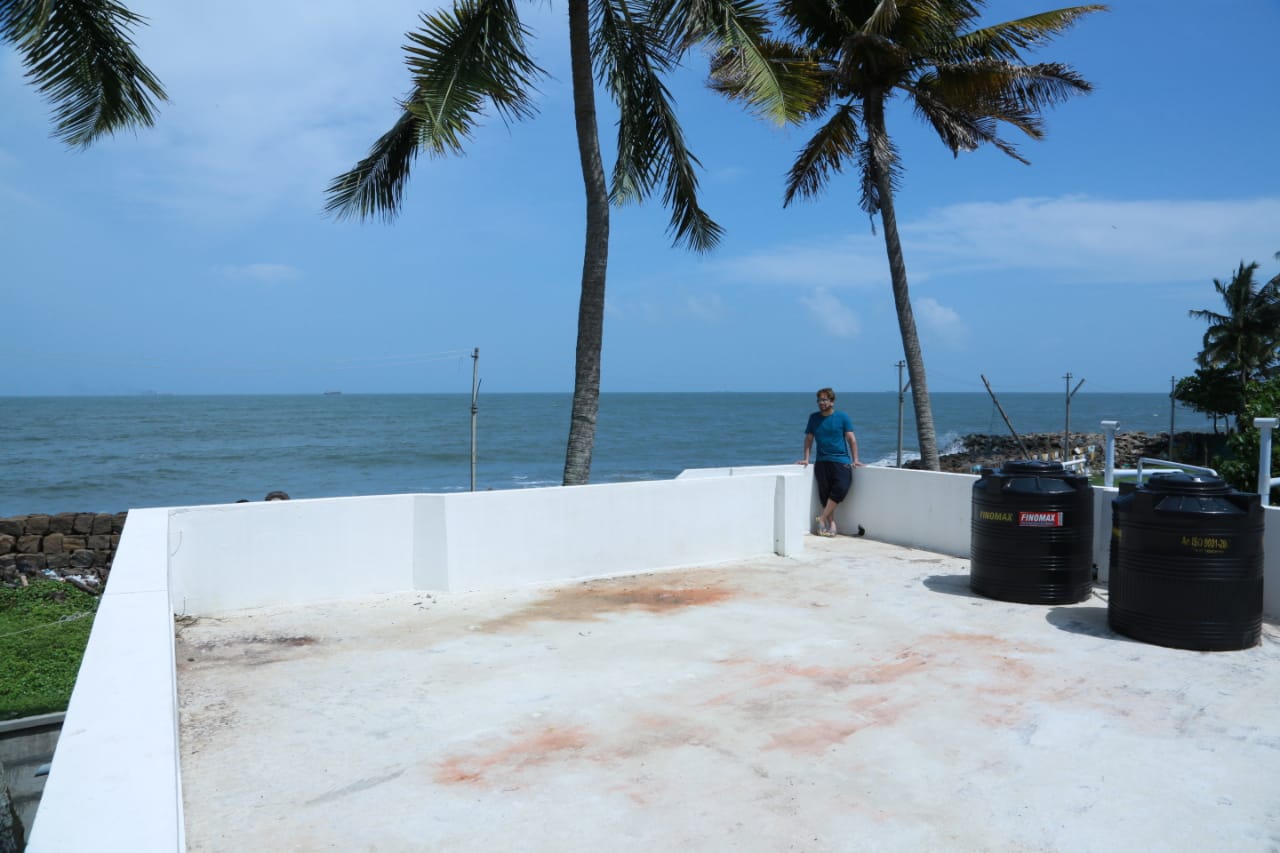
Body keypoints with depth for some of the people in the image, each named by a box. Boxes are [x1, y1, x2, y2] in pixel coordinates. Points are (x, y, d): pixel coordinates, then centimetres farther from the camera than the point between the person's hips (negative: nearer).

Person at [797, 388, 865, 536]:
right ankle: (831, 524, -1)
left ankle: (822, 519, -12)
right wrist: (806, 458, 6)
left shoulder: (843, 417, 3)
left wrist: (855, 459, -5)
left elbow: (851, 439, 2)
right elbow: (809, 439, 14)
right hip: (822, 461, 2)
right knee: (824, 492, -7)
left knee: (841, 488, -21)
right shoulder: (814, 418, 11)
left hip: (841, 460, -2)